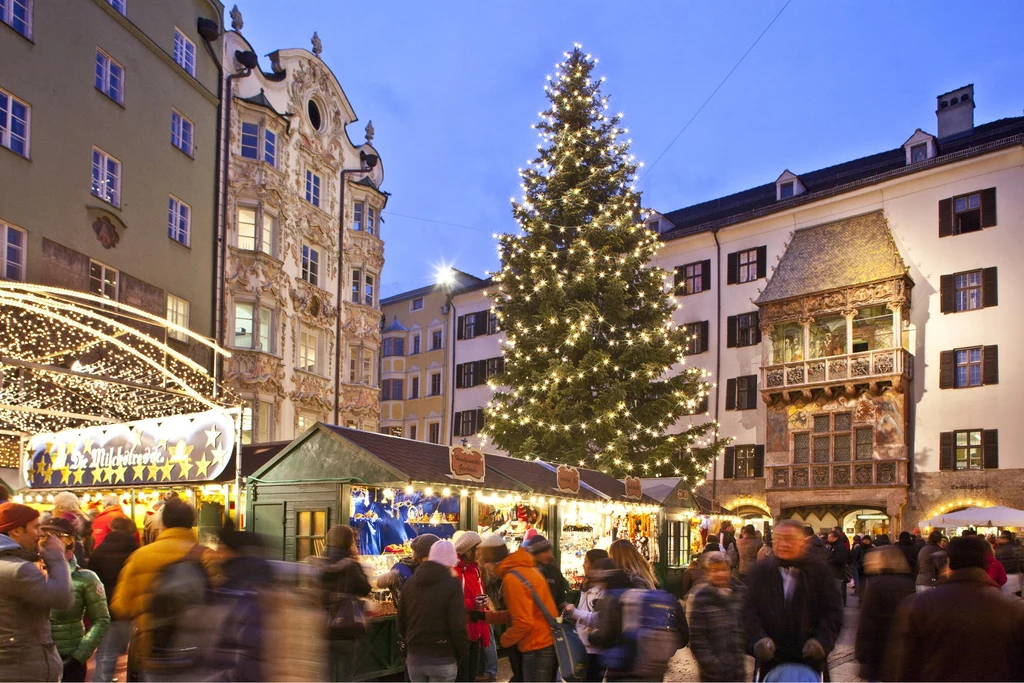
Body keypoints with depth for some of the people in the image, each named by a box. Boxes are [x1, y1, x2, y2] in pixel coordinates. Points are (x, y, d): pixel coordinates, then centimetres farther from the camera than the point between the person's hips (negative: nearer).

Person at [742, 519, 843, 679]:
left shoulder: (819, 571, 1)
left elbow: (833, 612, -1)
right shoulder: (760, 571, 3)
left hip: (809, 655, 0)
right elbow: (748, 609, -3)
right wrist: (758, 638, -19)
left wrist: (822, 640, -16)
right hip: (770, 656, 0)